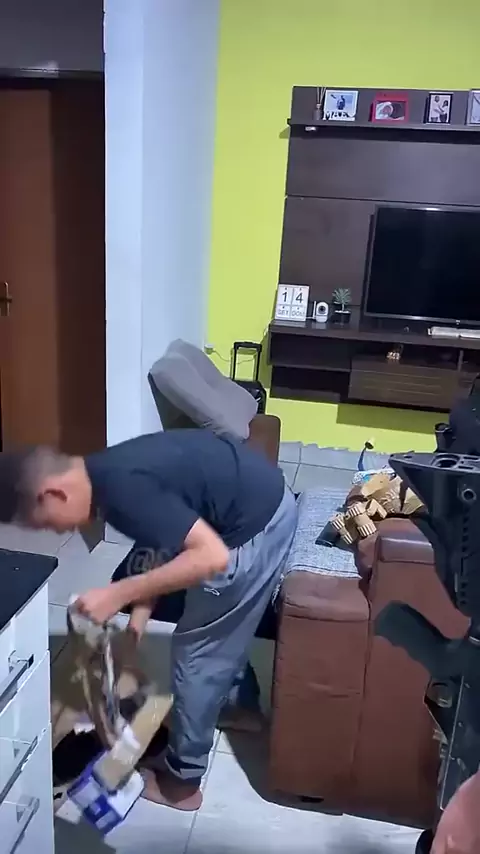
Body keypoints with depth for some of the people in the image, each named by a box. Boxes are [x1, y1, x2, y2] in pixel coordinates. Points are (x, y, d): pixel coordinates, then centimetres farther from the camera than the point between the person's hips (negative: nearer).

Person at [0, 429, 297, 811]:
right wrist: (136, 623, 10)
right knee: (226, 631, 29)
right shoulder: (108, 474, 5)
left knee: (197, 650, 7)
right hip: (264, 498, 9)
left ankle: (182, 780, 25)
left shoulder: (123, 488, -25)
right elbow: (167, 551, 13)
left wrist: (120, 593, -22)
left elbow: (213, 556, -27)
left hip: (257, 524, -9)